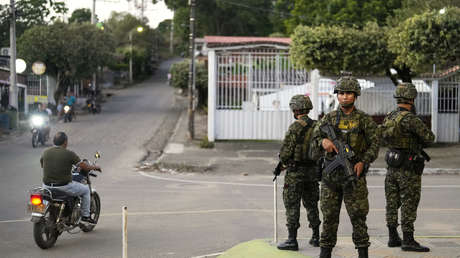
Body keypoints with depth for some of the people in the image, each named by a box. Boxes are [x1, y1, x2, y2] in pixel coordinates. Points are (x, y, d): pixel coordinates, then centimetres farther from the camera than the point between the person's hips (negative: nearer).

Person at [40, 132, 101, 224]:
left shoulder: (45, 152, 1)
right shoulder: (69, 154, -11)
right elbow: (85, 166, -8)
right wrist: (95, 167, 13)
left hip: (47, 187, 4)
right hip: (64, 187, -4)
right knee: (86, 189, 21)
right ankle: (85, 215, 25)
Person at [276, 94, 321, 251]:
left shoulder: (295, 127, -16)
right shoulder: (317, 126, 4)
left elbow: (286, 151, -14)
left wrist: (283, 162, 6)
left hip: (295, 172, -7)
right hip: (312, 171, 7)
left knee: (292, 205, -1)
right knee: (311, 204, 17)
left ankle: (292, 240, -3)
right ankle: (316, 237, 22)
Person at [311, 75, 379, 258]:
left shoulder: (365, 120, 3)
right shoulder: (328, 118, 8)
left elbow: (374, 145, 0)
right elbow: (314, 144, 4)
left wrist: (363, 162, -15)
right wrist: (323, 141, -19)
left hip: (353, 173, -2)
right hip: (330, 174, 2)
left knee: (358, 216, -2)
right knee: (329, 216, 7)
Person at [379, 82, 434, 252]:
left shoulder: (389, 117, 6)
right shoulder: (410, 119, -19)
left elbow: (383, 141, 19)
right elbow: (429, 137, -15)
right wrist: (421, 142, 5)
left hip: (392, 166, 8)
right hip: (408, 169, -8)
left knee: (392, 203, 12)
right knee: (409, 206, -3)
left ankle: (393, 238, 19)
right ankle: (408, 241, -1)